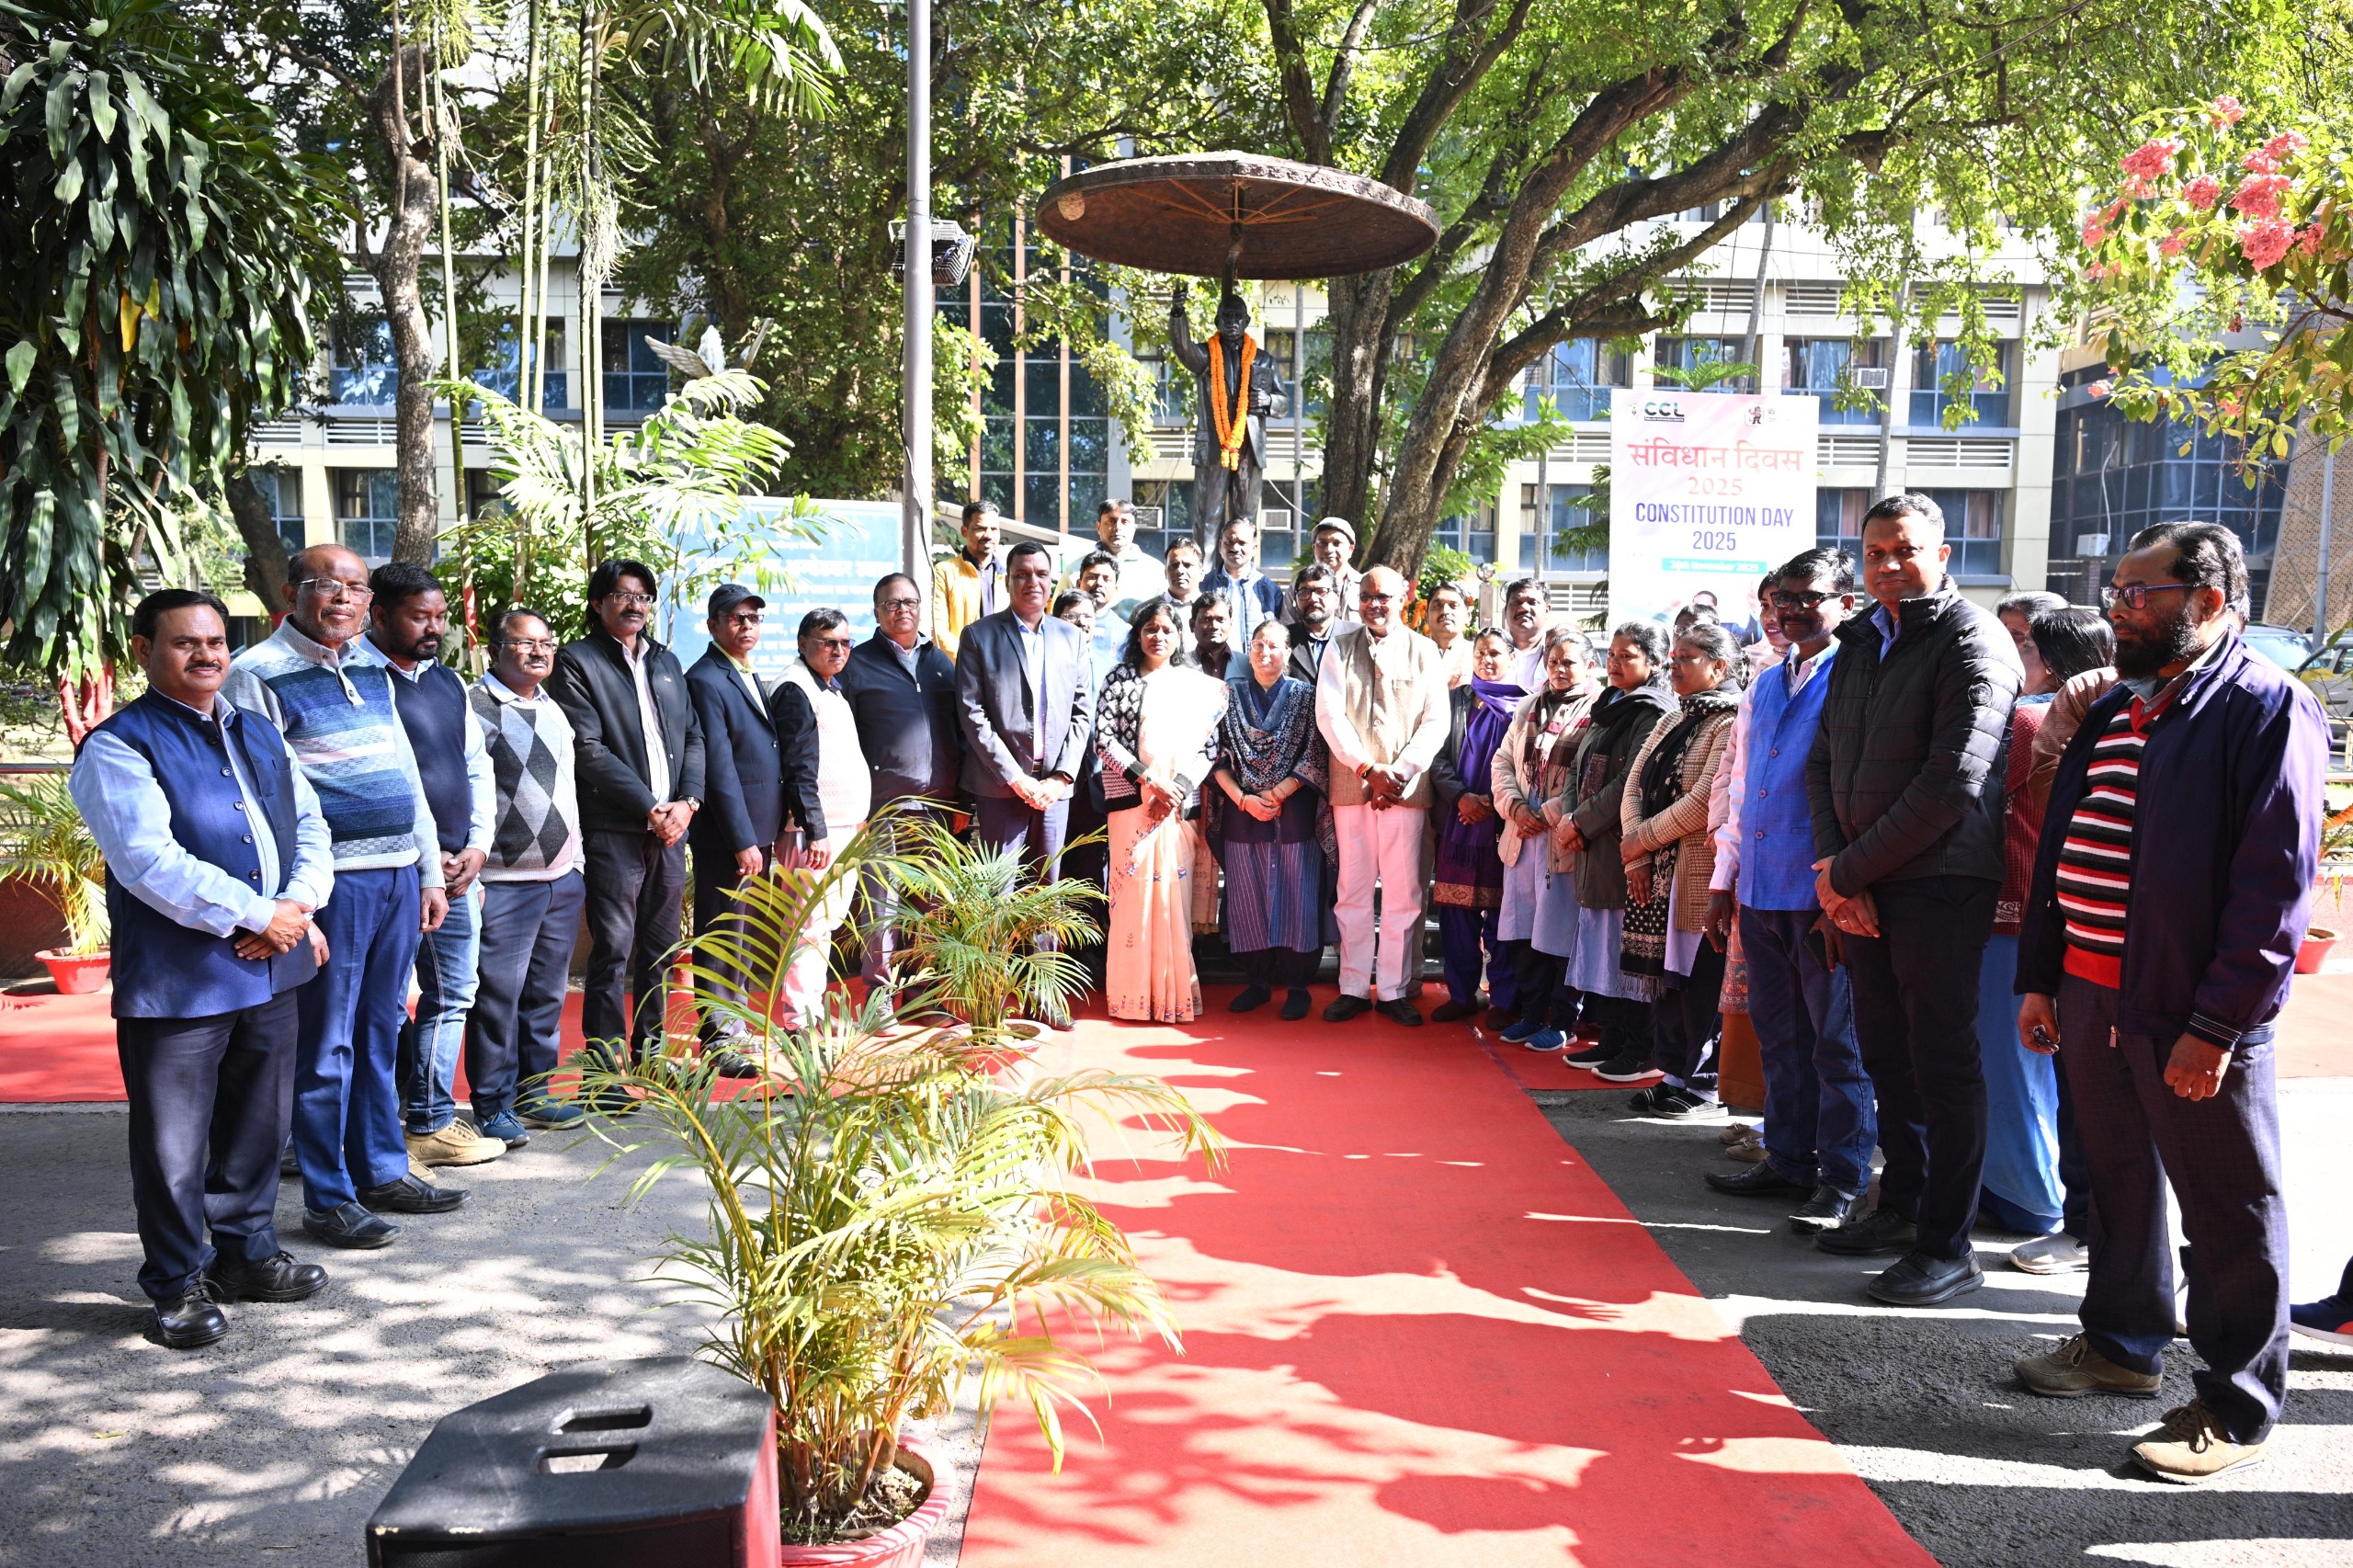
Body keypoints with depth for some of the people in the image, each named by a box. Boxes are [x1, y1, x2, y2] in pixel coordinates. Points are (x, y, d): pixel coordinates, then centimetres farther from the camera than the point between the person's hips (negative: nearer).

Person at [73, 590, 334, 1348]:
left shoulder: (260, 735, 14)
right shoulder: (119, 746, -8)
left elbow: (308, 822, 14)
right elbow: (151, 863, -18)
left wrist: (299, 903, -5)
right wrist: (255, 915, -17)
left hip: (269, 971, 6)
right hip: (174, 983, -6)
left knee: (258, 1125, 17)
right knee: (173, 1143, 4)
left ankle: (246, 1251, 34)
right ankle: (178, 1284, 20)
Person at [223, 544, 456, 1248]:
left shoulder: (372, 670, 16)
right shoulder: (258, 675, -6)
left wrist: (429, 871, 17)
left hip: (398, 875, 7)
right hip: (331, 883, -7)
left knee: (381, 1033, 15)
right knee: (326, 1047, 1)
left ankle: (382, 1171, 27)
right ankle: (328, 1200, 11)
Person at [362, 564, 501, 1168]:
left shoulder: (449, 681, 16)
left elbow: (477, 766, 21)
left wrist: (478, 845, 6)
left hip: (457, 870, 8)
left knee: (452, 996, 12)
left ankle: (430, 1123, 24)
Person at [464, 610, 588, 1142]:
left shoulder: (553, 709, 16)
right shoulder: (473, 708, -9)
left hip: (563, 878, 7)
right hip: (504, 882, -7)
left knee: (546, 994, 12)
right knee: (498, 996, -2)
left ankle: (533, 1093, 23)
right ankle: (493, 1106, 9)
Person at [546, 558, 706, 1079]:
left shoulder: (667, 663, 19)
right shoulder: (576, 661, -1)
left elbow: (693, 737, 16)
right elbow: (588, 750, -9)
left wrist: (687, 802, -1)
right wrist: (649, 807, -13)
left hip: (671, 826, 6)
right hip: (613, 829, -6)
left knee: (660, 947, 11)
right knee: (613, 949, -6)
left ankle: (650, 1049, 23)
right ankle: (605, 1071, -1)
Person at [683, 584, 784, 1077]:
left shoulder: (754, 679, 17)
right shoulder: (705, 681, -12)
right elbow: (718, 768, -17)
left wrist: (769, 833, 12)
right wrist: (743, 841, -19)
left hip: (759, 830, 9)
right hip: (726, 834, -9)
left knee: (746, 937, 16)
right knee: (722, 938, -2)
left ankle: (737, 1027, 27)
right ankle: (719, 1041, 5)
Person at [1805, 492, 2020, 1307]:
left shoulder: (1972, 642, -10)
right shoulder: (1862, 642, 15)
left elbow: (1951, 784, -18)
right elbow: (1824, 761, 14)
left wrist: (1849, 870, -12)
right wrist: (1834, 867, -1)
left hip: (1938, 884, -7)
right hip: (1862, 885, 7)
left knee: (1942, 1062, -2)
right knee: (1887, 1052, 15)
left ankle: (1947, 1245, 7)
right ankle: (1901, 1206, 29)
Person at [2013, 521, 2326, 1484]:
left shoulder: (2268, 708, -10)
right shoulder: (2112, 711, 14)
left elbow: (2276, 882, -16)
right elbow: (2059, 849, 17)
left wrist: (2215, 1026, -19)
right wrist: (2038, 978, 12)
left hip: (2195, 1019, -7)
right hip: (2090, 999, 8)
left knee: (2230, 1212, 5)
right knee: (2119, 1180, 20)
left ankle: (2237, 1411, 18)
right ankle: (2122, 1344, 37)